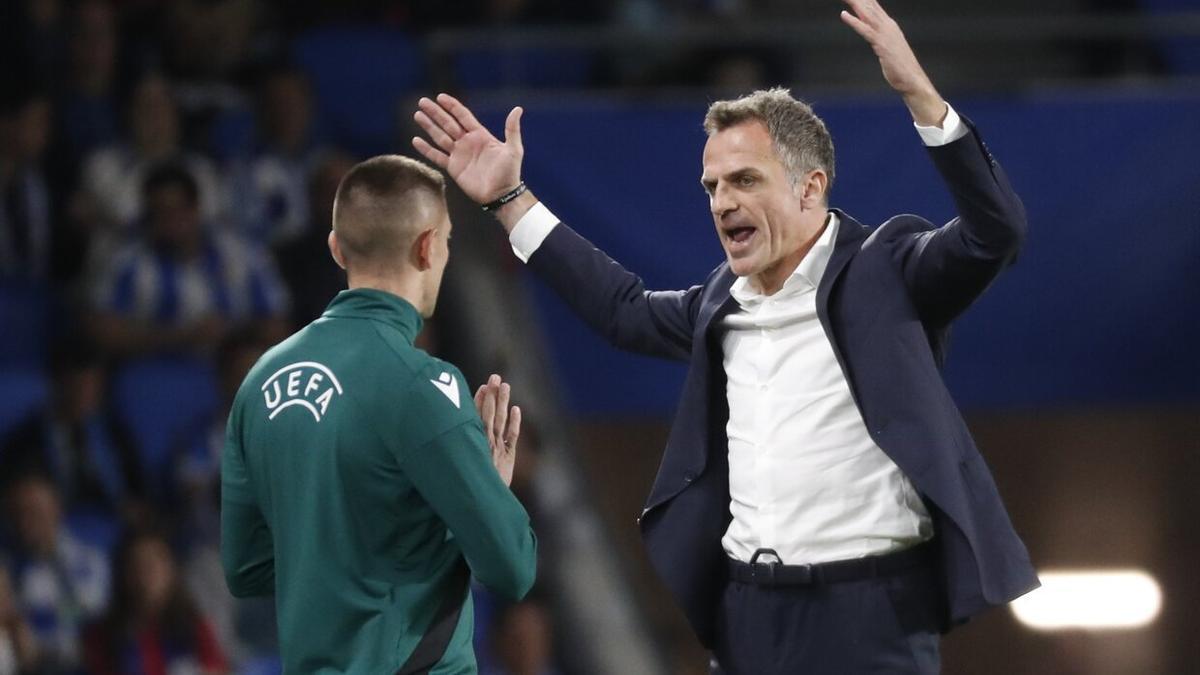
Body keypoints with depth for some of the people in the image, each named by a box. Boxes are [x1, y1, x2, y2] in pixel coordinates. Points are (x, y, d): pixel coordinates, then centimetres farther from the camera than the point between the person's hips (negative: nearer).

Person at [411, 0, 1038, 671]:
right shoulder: (724, 302, 14)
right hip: (749, 612, 7)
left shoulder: (885, 270, -4)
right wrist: (509, 199, 30)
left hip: (871, 615, -7)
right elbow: (627, 310, 31)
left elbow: (996, 229, -18)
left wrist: (920, 93, -28)